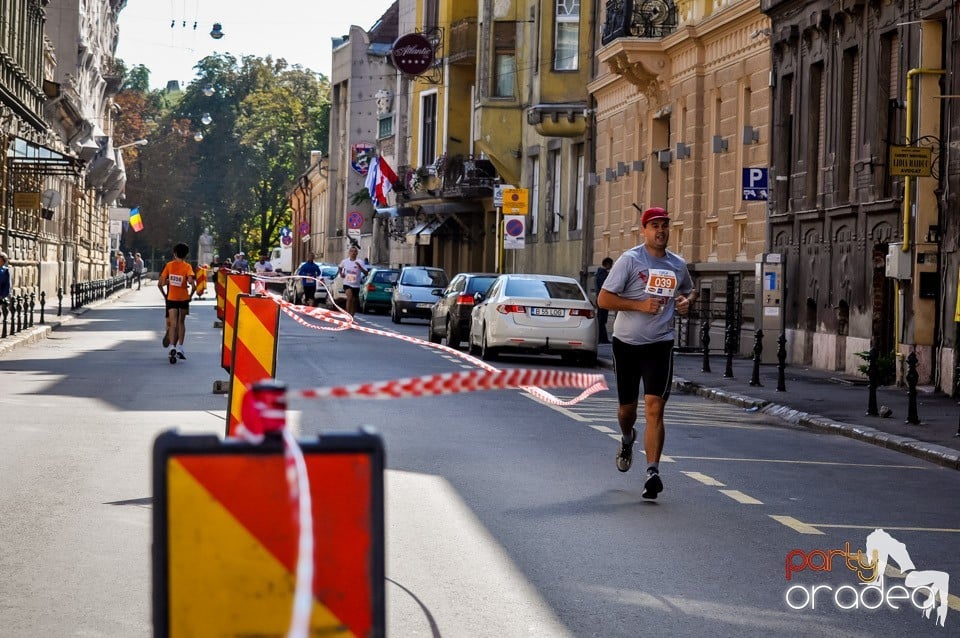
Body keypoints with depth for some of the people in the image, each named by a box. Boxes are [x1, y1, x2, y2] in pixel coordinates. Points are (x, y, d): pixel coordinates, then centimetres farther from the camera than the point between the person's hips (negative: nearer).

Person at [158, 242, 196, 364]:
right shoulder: (187, 267, -7)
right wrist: (191, 295, -3)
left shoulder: (169, 265, 0)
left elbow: (160, 283, -1)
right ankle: (179, 349, 15)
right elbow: (193, 284, -19)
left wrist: (164, 295, 12)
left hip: (171, 298, 0)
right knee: (181, 323, 16)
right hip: (184, 298, 0)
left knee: (173, 324, -5)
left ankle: (172, 348, -25)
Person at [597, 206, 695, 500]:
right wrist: (640, 305, -18)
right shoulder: (629, 260, -6)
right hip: (627, 343, -1)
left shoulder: (678, 265, 8)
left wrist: (685, 301, 5)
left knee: (654, 408, -14)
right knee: (627, 407, 13)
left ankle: (652, 472, -17)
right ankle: (627, 439, 48)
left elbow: (689, 289, 30)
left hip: (660, 344, 1)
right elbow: (603, 299, -9)